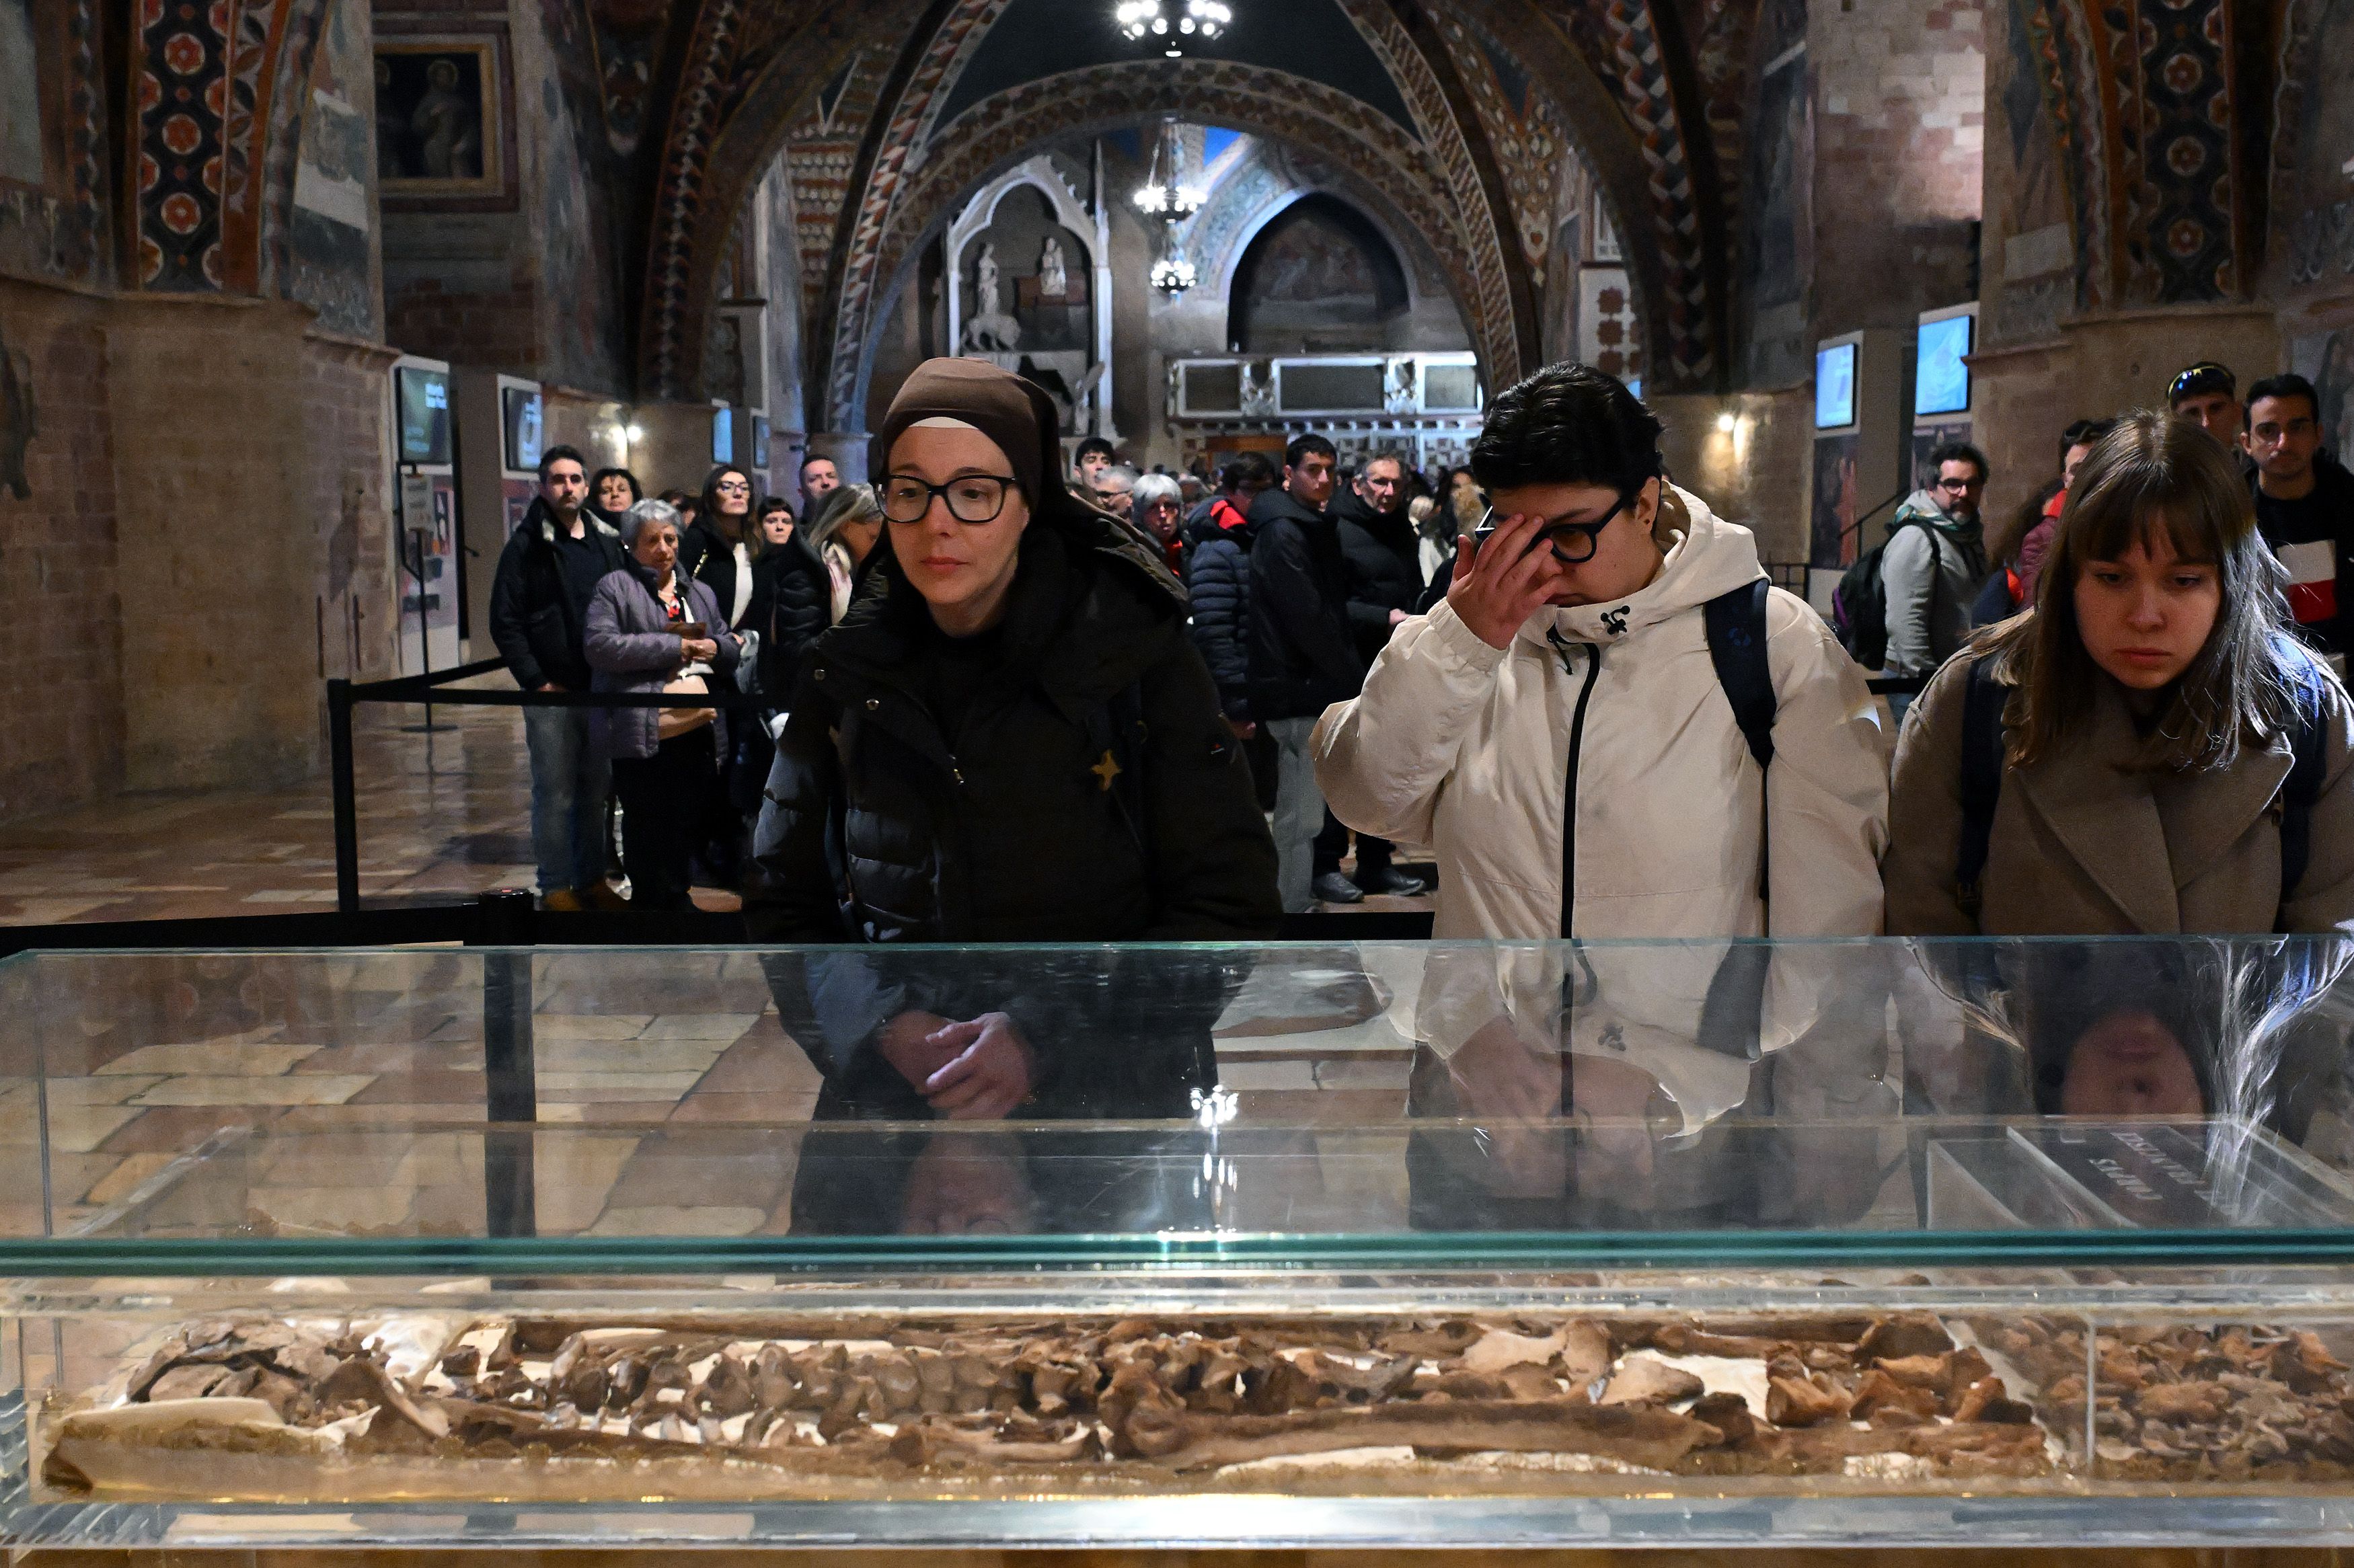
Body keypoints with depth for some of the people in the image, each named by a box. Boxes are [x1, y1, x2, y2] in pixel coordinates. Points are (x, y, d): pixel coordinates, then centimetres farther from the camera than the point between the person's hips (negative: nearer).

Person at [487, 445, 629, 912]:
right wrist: (536, 681, -11)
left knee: (595, 791, 9)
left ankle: (591, 878, 19)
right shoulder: (526, 545, -3)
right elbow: (505, 622, -6)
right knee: (555, 795, 1)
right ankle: (555, 887, 9)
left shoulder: (608, 542, 10)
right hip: (551, 693, -4)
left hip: (602, 690, 4)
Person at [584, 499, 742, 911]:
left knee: (688, 839, 12)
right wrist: (676, 646, -13)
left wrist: (714, 648, -5)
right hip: (645, 739, -6)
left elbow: (731, 655, 21)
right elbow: (600, 646, -13)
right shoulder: (614, 587, 1)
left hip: (700, 738, 6)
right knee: (648, 844, 0)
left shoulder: (700, 592, 20)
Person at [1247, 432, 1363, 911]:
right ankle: (1292, 904, -4)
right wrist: (1357, 681, -12)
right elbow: (1310, 621, -18)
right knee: (1301, 818, -8)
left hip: (1307, 690, 10)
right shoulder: (1284, 533, -13)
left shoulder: (1310, 527, 19)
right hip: (1301, 691, -10)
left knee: (1298, 813, 16)